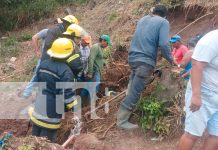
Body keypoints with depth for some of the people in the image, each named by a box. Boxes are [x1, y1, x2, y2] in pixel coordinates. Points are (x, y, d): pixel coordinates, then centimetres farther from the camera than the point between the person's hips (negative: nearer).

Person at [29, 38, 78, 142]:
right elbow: (67, 94, -21)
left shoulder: (43, 64, 1)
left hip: (38, 107, 7)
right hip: (52, 111, -7)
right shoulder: (65, 71, -22)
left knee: (35, 136, 21)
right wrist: (73, 107, -8)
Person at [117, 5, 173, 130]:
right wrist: (170, 59, 1)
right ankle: (122, 120, 0)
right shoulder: (163, 22, -3)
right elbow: (163, 44, -14)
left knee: (134, 87, 27)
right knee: (134, 93, -4)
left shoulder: (143, 19, 17)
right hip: (145, 61, -8)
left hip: (133, 57, 8)